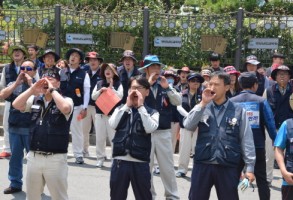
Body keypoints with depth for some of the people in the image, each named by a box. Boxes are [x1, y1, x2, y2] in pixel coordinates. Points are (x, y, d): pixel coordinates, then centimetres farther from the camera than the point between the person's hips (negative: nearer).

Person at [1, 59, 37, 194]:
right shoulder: (14, 84, 9)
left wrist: (31, 84, -15)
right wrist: (17, 83, -12)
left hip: (31, 128, -4)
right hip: (14, 127, 4)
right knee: (15, 157, 11)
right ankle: (15, 184, 21)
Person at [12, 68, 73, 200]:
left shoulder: (65, 101, -5)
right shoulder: (35, 100, 8)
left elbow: (65, 108, -27)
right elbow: (16, 105, -4)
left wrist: (52, 90, -17)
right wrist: (33, 89, -10)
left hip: (55, 158, -5)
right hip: (33, 157, 5)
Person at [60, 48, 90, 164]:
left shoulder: (84, 74, 0)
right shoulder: (62, 72, 7)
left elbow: (87, 92, -3)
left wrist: (84, 108, -9)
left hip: (76, 107, -3)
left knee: (77, 130, 1)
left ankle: (78, 155, 7)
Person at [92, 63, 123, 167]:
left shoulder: (118, 84, 1)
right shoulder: (99, 83, 10)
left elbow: (120, 96, -10)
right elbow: (93, 96, 5)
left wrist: (111, 87, -11)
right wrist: (100, 91, -11)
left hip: (113, 114, -3)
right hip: (100, 114, 3)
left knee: (114, 137, -3)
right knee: (100, 138, 6)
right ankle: (100, 158, 14)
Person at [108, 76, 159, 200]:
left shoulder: (152, 113, 3)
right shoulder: (121, 109, 11)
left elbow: (150, 128, -16)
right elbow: (113, 124, -6)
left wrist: (140, 106, -11)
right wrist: (127, 105, -6)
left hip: (140, 163, -2)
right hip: (119, 161, 2)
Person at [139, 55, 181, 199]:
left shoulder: (165, 85, 8)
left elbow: (178, 102, -1)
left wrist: (167, 87, -13)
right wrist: (148, 83, -18)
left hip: (164, 132, 2)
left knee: (168, 167, 7)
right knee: (146, 166, 8)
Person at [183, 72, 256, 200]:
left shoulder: (238, 111, 1)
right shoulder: (202, 108, 7)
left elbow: (246, 140, 1)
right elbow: (188, 126, -8)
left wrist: (249, 167, -2)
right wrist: (203, 104, -12)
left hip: (228, 167, -1)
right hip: (202, 165, 2)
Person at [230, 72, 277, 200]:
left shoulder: (231, 102, -2)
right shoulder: (261, 101, -5)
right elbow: (270, 123, -6)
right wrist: (275, 141, 6)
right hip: (258, 147, -1)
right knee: (261, 180, 8)